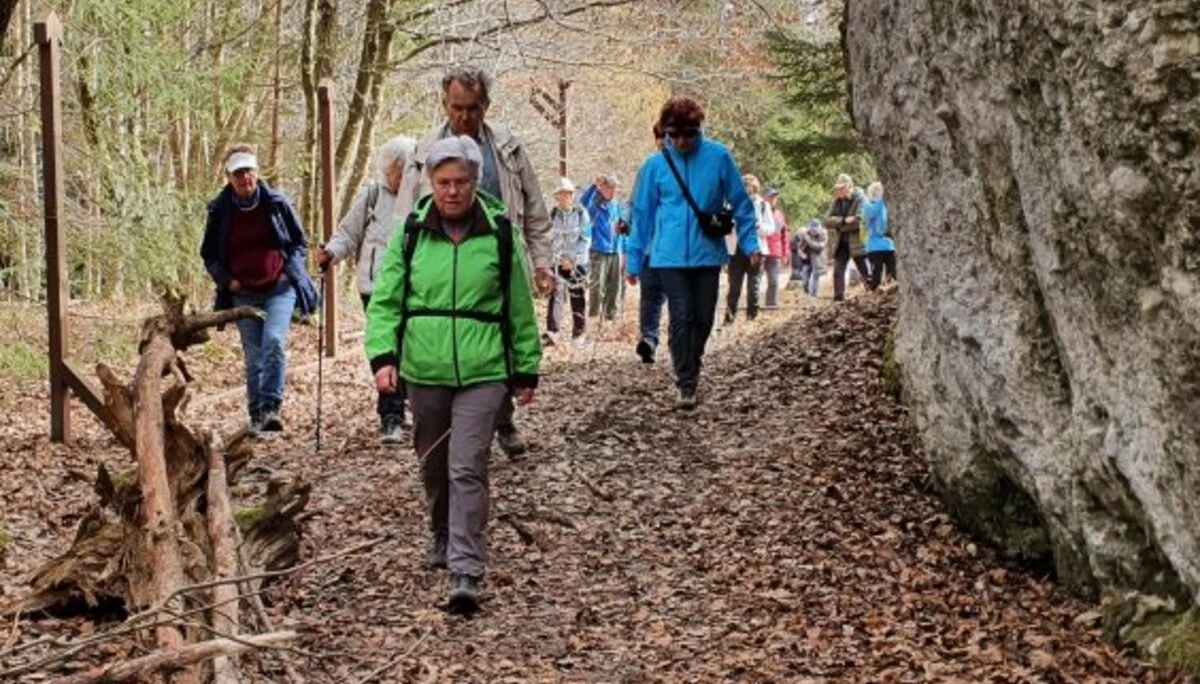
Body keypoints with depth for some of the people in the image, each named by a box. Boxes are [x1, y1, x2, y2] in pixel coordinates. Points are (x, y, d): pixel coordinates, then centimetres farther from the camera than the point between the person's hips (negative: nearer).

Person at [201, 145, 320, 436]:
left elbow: (300, 243, 9)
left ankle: (271, 407, -23)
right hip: (243, 294, 2)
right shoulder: (220, 211, 1)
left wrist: (289, 271, -5)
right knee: (253, 357, 5)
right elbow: (209, 255, 12)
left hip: (280, 289, -2)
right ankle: (256, 417, 14)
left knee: (273, 341, -24)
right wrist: (226, 280, -3)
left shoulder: (276, 203, -1)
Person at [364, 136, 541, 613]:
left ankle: (466, 572, -10)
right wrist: (382, 355, -14)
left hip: (482, 371, -2)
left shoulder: (499, 233, -1)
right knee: (433, 464, 17)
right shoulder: (410, 232, 1)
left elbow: (519, 308, 6)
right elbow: (384, 300, 0)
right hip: (424, 370, 3)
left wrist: (526, 370, 9)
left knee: (468, 469, -10)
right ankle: (442, 537, 41)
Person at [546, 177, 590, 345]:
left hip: (578, 262, -1)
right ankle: (551, 332, -15)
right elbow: (548, 239, 5)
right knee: (555, 294, -10)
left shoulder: (581, 213, -2)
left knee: (577, 297, 4)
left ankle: (578, 333, 14)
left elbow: (586, 239, -3)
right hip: (558, 261, 1)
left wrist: (572, 259, -11)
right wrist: (560, 257, -8)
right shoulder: (553, 214, 4)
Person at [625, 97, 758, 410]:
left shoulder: (718, 156, -3)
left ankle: (691, 365, 33)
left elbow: (740, 202, 5)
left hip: (708, 253, 1)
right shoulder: (655, 165, -1)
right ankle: (686, 384, 1)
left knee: (704, 318, 8)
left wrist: (750, 243, 0)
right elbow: (642, 214, 6)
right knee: (681, 318, -7)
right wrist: (634, 260, 7)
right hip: (671, 256, -1)